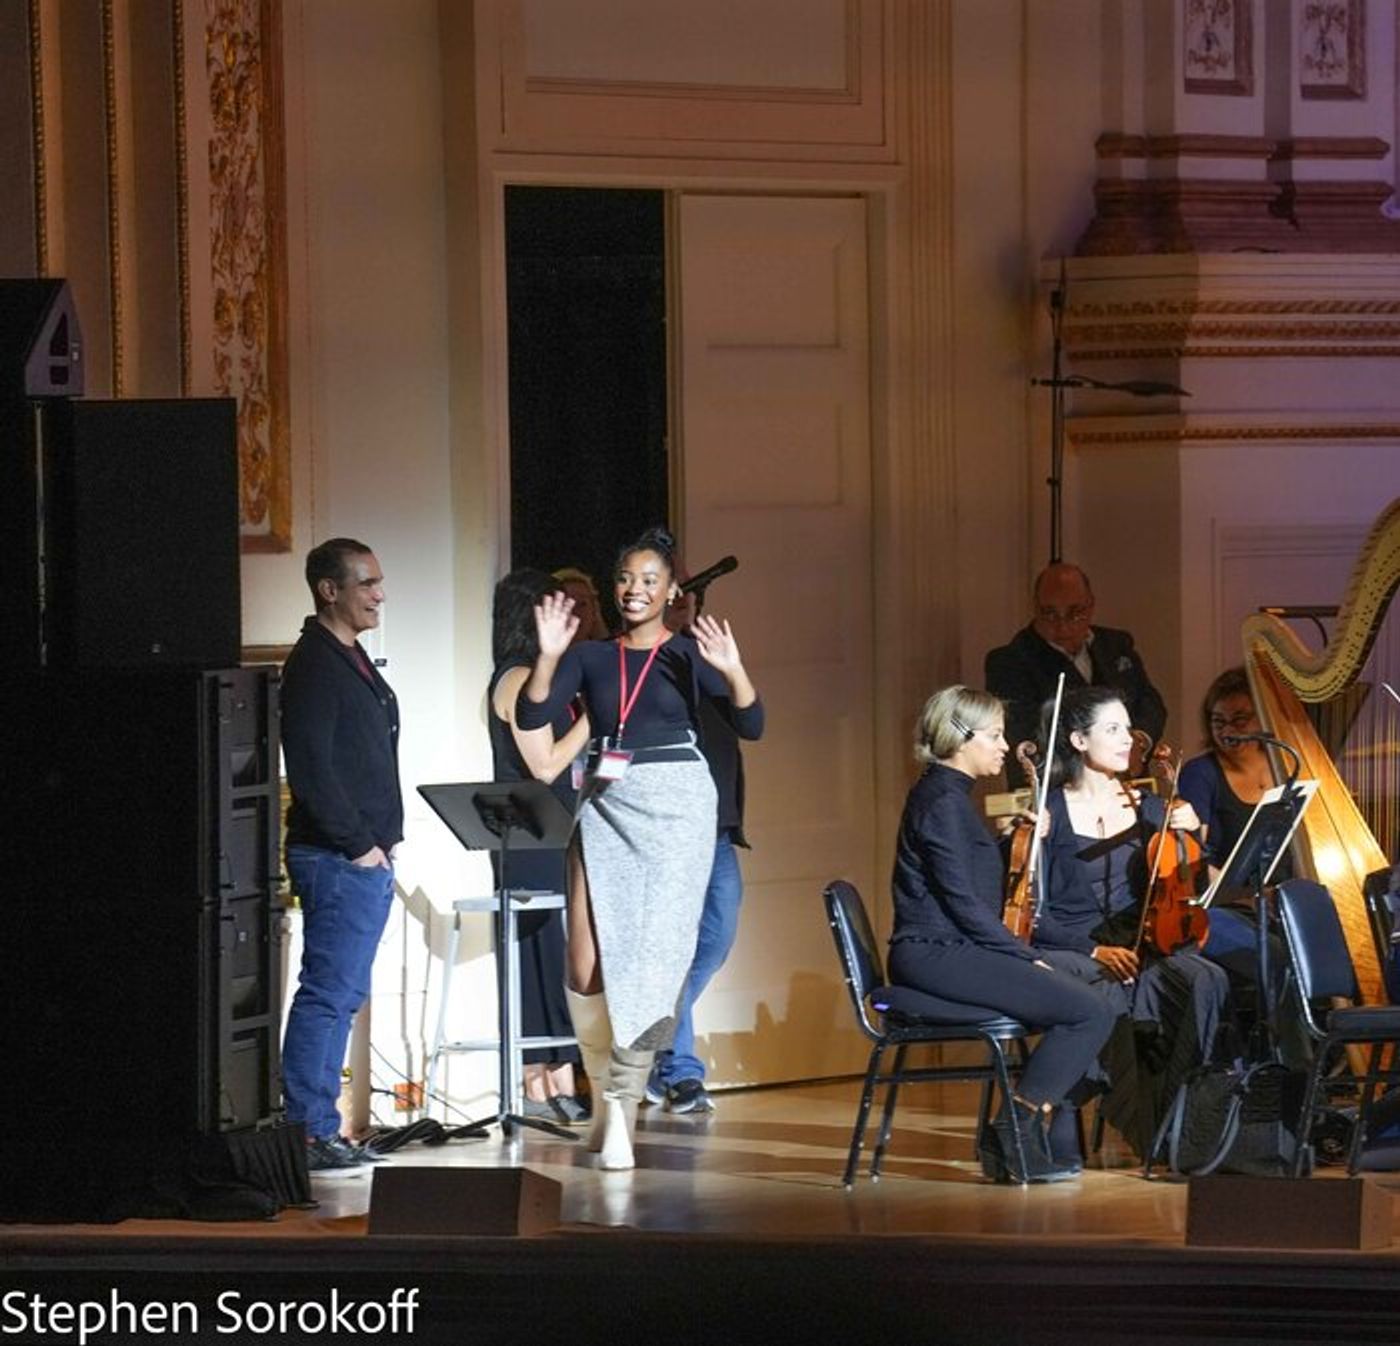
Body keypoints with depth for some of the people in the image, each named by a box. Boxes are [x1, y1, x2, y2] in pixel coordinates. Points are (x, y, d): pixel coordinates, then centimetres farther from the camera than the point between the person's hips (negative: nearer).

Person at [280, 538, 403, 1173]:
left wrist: (382, 842, 16)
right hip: (338, 858, -10)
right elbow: (311, 767, -19)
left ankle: (321, 1129, 16)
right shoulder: (314, 663, -12)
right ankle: (308, 1133, -8)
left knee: (342, 996, 12)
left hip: (366, 856, 10)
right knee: (328, 994, -10)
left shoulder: (352, 659, 18)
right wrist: (357, 845, -16)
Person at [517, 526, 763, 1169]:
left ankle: (623, 1104, -4)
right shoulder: (591, 656, 9)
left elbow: (751, 725, -7)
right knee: (587, 966, -6)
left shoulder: (687, 654, 3)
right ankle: (606, 1090, 14)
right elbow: (531, 716, -1)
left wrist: (733, 671, -24)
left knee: (652, 956, -9)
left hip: (675, 808, -2)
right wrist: (549, 655, -15)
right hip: (605, 805, 2)